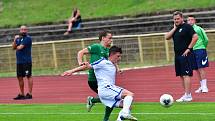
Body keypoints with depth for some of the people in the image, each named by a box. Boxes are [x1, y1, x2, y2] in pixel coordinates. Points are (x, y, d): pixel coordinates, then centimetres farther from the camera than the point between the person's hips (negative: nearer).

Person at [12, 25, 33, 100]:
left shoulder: (28, 38, -7)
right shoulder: (18, 38, 16)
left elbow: (20, 47, -14)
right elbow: (13, 47, 9)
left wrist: (17, 47, 7)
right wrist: (15, 40, -4)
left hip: (26, 61, -8)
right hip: (19, 61, 8)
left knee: (28, 76, -6)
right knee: (20, 77, 10)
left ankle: (29, 94, -6)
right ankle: (21, 94, 18)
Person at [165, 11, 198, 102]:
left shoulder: (187, 27, -7)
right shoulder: (175, 29, 16)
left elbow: (195, 37, -15)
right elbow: (167, 37, 5)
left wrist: (189, 48, -16)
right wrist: (174, 28, -1)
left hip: (186, 55, -8)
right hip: (178, 56, 8)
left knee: (186, 75, -11)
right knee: (181, 76, 9)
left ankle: (188, 96, -12)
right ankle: (187, 94, 15)